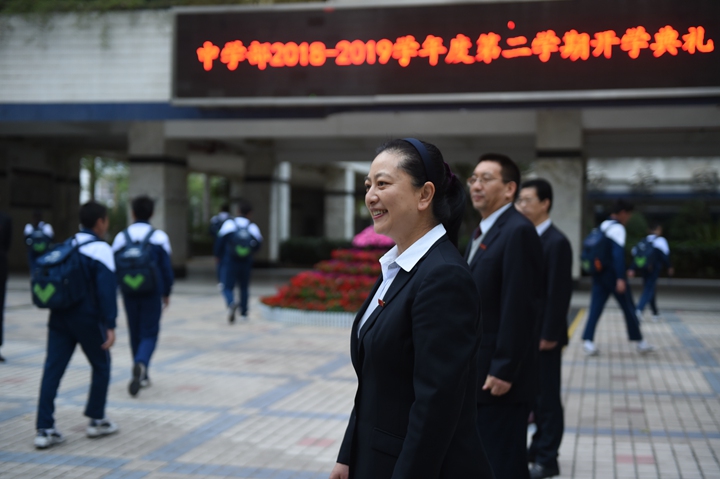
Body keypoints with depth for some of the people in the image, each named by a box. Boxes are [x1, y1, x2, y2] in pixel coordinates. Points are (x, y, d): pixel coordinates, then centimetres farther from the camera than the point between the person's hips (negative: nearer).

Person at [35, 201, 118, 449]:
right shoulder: (101, 250, -10)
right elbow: (106, 290, -19)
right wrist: (110, 326, -20)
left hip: (59, 317, 6)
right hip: (87, 319, -6)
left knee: (52, 370, 2)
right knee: (101, 365, 14)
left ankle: (44, 430, -2)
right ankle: (97, 421, 21)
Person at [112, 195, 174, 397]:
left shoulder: (121, 237, 1)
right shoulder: (159, 237, -5)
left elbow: (113, 268, 2)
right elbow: (166, 268, -3)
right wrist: (166, 293, 9)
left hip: (129, 293, 2)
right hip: (152, 293, -2)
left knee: (135, 333, 16)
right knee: (149, 333, 2)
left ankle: (141, 376, 22)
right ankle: (140, 364, -27)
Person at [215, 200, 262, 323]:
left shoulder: (229, 223, -6)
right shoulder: (253, 227, -2)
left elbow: (220, 241, -5)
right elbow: (258, 243, -8)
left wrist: (218, 256, 11)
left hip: (229, 262, -2)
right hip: (246, 264, 2)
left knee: (228, 288, 1)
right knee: (244, 287, 21)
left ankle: (231, 303, -29)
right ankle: (244, 312, 24)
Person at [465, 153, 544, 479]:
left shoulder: (518, 232, -16)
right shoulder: (482, 233, 15)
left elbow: (521, 306, -21)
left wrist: (504, 371, -22)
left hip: (499, 377, -10)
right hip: (476, 374, 10)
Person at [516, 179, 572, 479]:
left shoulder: (556, 242, -15)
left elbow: (560, 292, -18)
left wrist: (549, 335, -18)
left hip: (544, 335, -8)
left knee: (547, 396, 1)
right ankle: (539, 446, 28)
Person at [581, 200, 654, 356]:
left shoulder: (601, 227, 15)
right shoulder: (617, 228, -11)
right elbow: (618, 253, -21)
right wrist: (620, 278, -25)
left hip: (599, 273, 7)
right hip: (613, 274, -7)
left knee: (595, 308, 0)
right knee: (628, 308, 6)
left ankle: (588, 341, -14)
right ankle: (640, 343, 16)